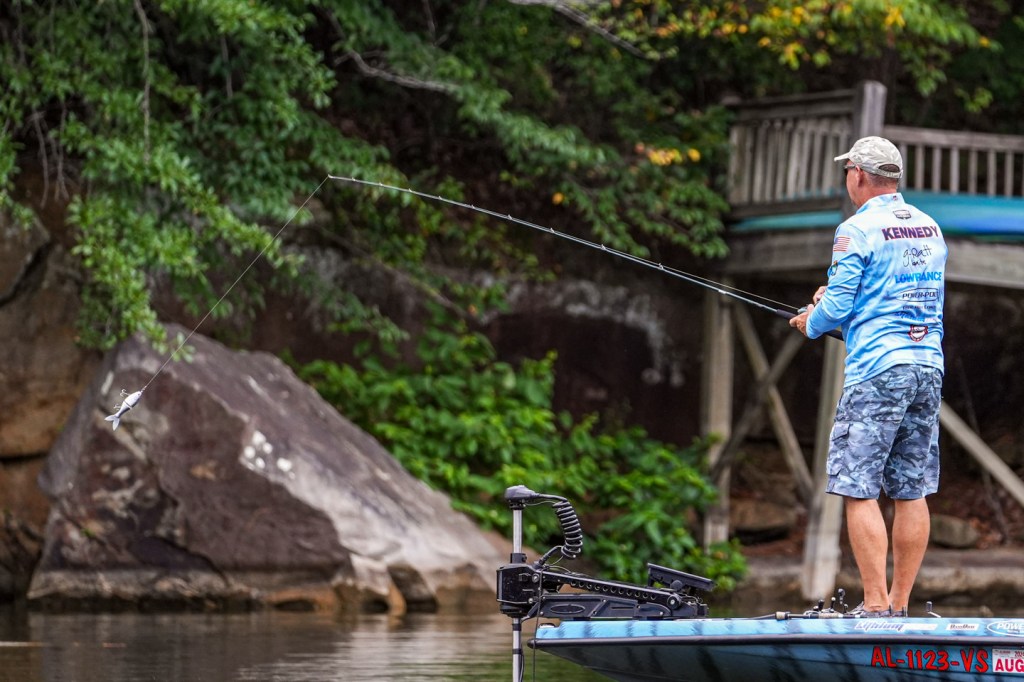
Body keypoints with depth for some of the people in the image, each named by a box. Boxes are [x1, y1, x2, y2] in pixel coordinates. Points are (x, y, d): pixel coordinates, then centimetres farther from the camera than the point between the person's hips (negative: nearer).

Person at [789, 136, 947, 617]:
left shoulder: (857, 230, -8)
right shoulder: (929, 228, 15)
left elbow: (836, 306, -10)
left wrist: (810, 322, 12)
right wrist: (835, 298, 24)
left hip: (876, 373, -7)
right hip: (929, 369, 7)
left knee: (859, 491, -5)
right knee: (912, 492, 8)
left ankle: (876, 606, -12)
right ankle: (900, 604, 9)